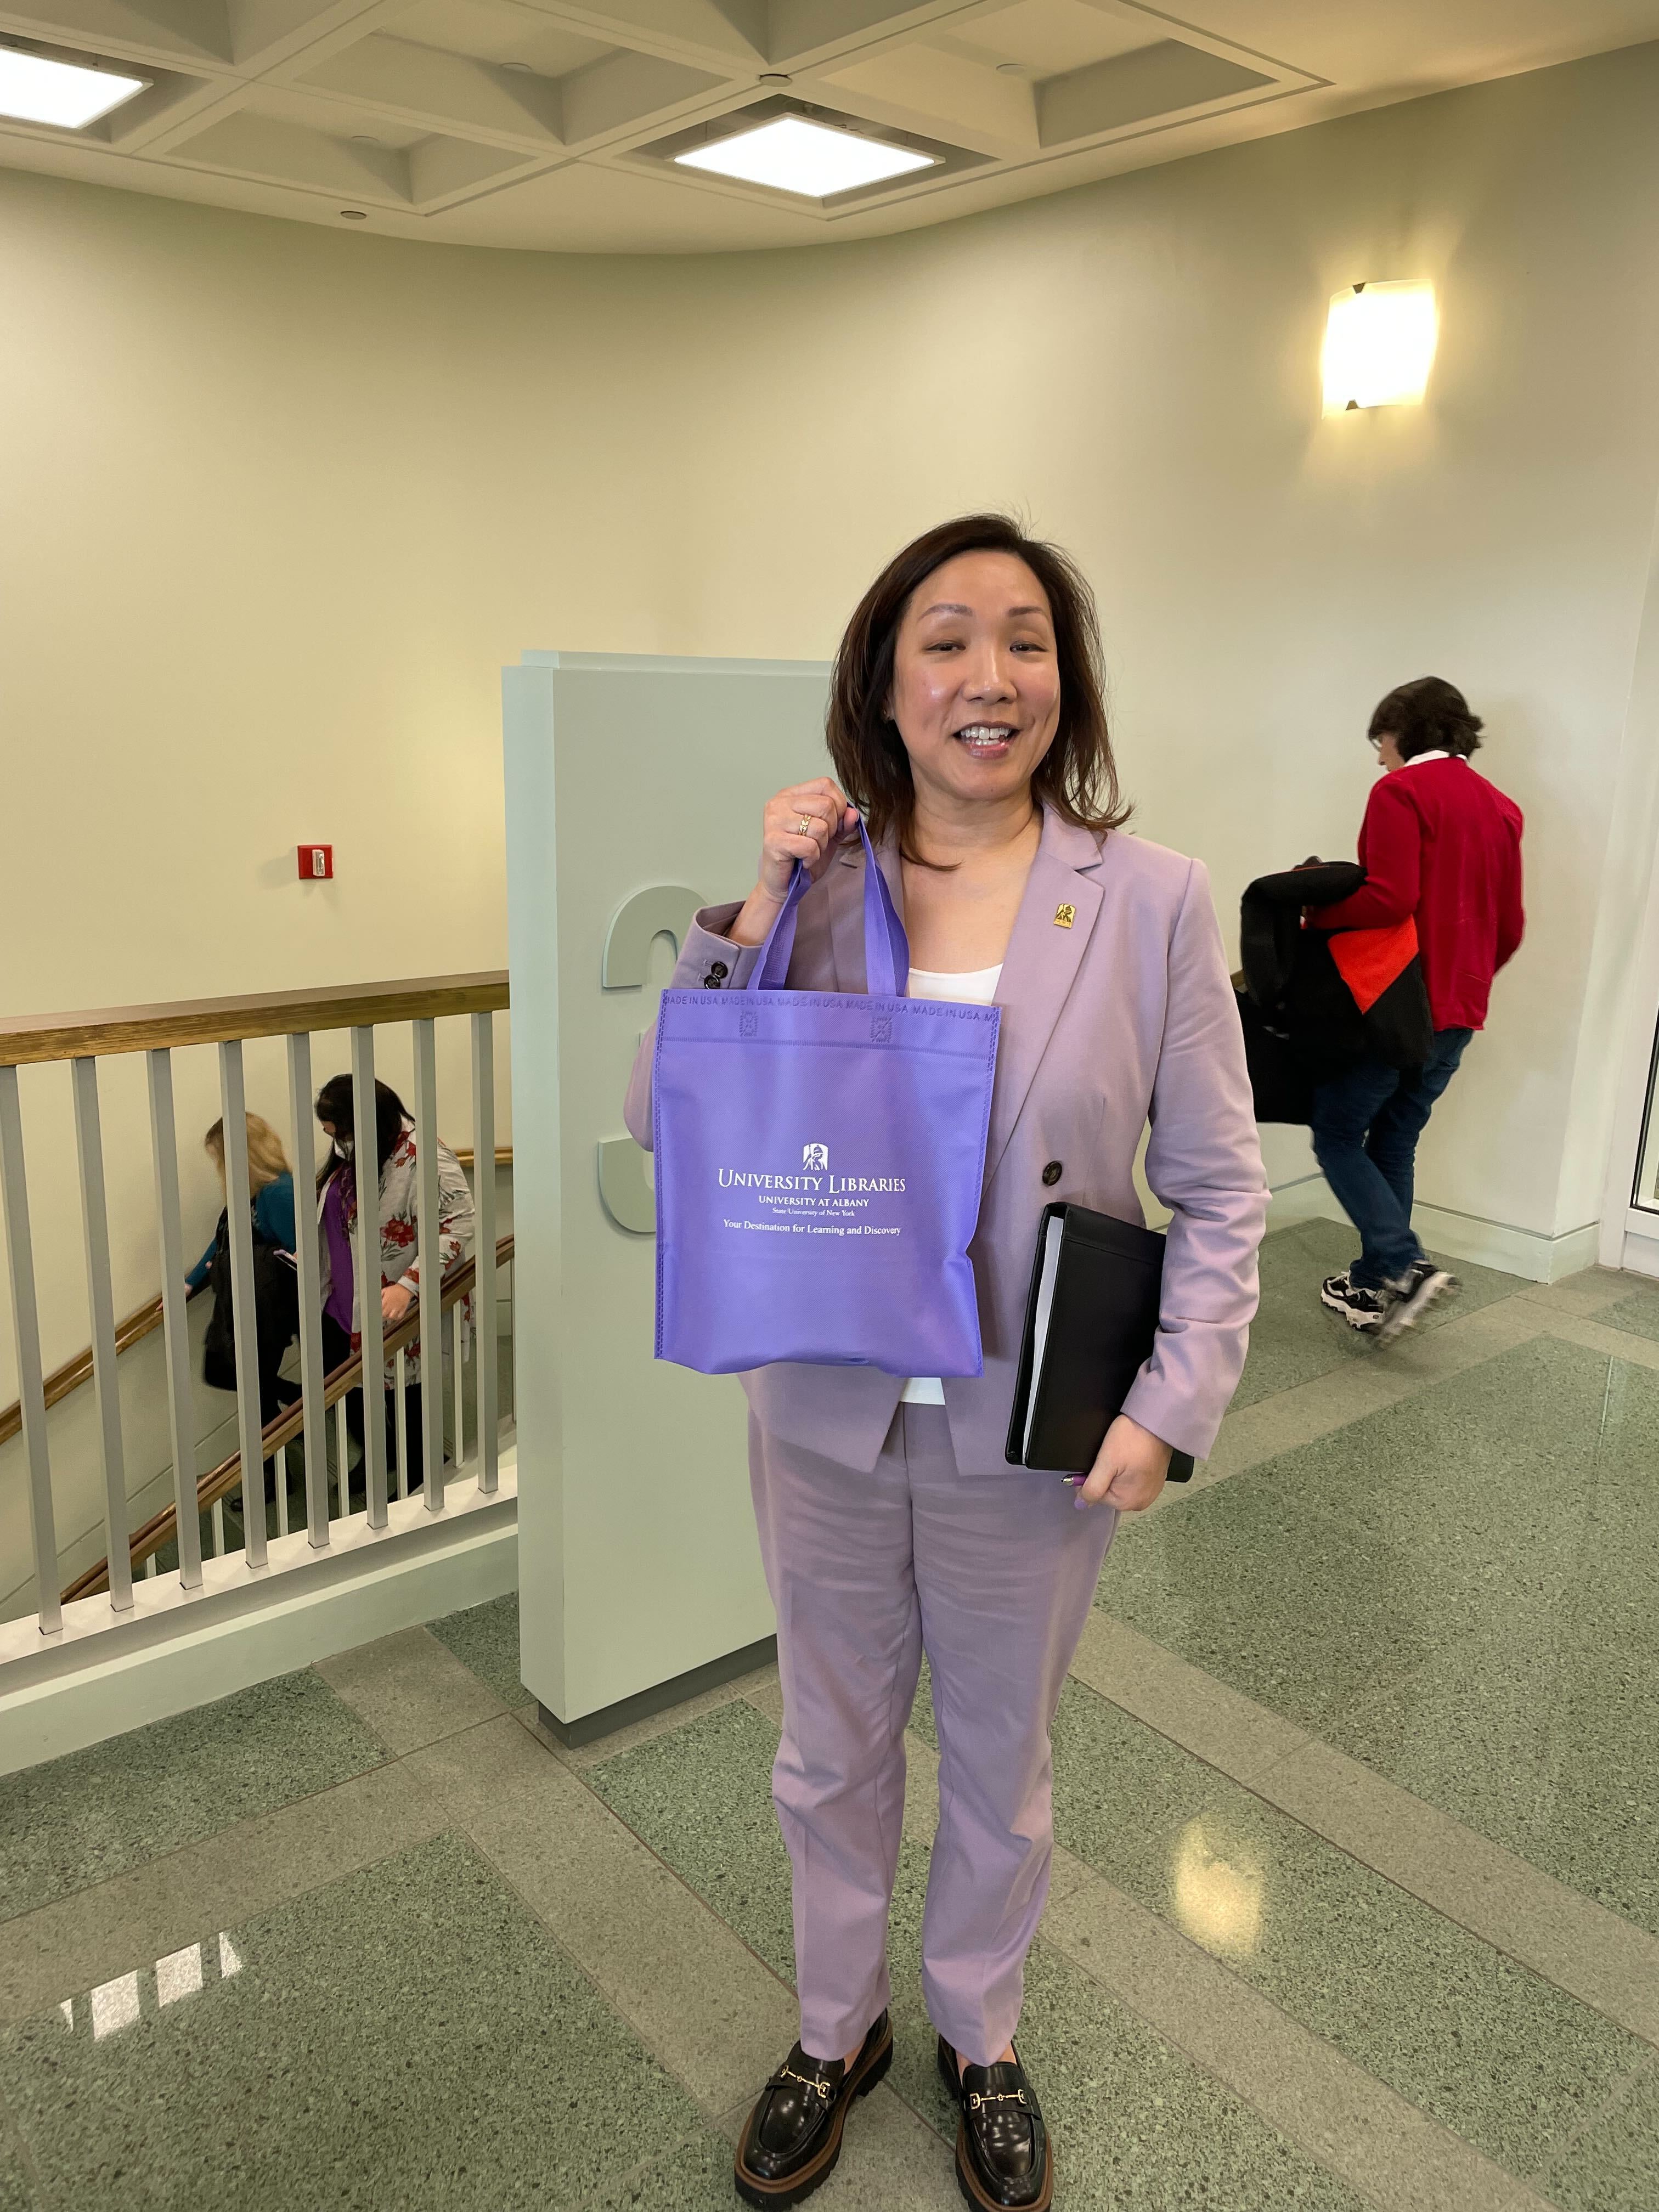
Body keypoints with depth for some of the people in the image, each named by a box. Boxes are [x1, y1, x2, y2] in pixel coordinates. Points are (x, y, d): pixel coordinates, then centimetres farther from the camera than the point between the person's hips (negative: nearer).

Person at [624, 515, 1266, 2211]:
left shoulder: (1149, 898, -10)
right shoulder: (815, 880, -6)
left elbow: (1218, 1188, -6)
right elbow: (665, 1117, -8)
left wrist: (1175, 1403, -14)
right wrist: (759, 910, -18)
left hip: (1031, 1438, -1)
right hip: (826, 1422, 2)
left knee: (1000, 1767, 22)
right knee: (831, 1756, 22)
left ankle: (981, 2037, 51)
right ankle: (835, 2031, 50)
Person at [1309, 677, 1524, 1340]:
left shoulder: (1401, 791, -9)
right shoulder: (1500, 807, 14)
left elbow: (1390, 897, -22)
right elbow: (1510, 926, 15)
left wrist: (1313, 912, -8)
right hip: (1460, 1013, 8)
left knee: (1337, 1135, 1)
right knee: (1394, 1143, 16)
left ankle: (1406, 1269, -11)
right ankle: (1374, 1286, 21)